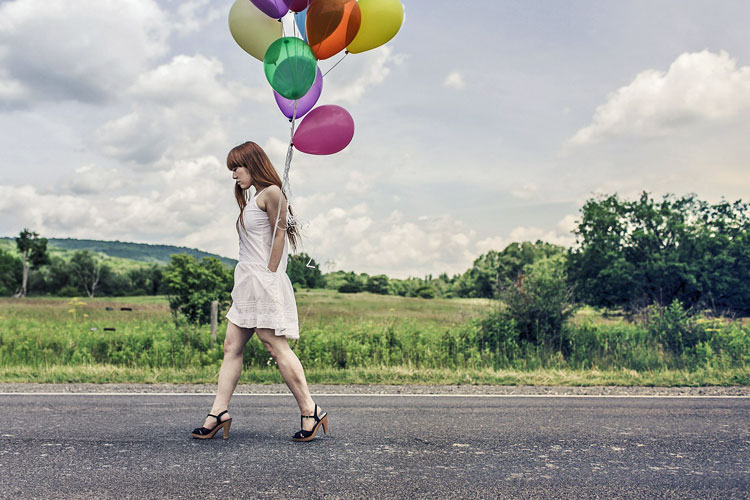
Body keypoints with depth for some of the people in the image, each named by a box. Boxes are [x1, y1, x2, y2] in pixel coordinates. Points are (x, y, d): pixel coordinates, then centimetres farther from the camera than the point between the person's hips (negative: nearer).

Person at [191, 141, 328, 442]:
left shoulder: (271, 192, -6)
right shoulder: (253, 199, 21)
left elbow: (279, 234, -11)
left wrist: (269, 273, -14)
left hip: (264, 281, -10)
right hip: (247, 283, 10)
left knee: (276, 346, -9)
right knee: (232, 346, 7)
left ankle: (310, 412, -2)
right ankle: (219, 412, 10)